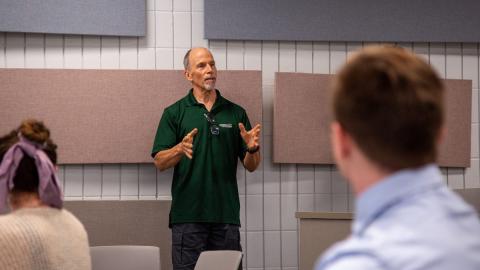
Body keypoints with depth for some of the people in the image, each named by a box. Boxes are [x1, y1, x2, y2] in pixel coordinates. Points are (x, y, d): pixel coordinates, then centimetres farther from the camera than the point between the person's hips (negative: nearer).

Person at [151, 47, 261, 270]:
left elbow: (251, 166, 10)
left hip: (227, 215, 2)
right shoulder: (174, 113, 5)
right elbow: (160, 162, -1)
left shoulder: (236, 113, 11)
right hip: (188, 215, -2)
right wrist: (180, 149, -21)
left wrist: (253, 148, -12)